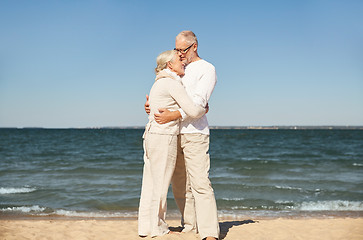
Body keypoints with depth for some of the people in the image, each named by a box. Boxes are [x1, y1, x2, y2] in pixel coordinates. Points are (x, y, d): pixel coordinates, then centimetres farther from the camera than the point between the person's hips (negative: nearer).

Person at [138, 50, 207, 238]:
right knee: (160, 183, -1)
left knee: (150, 183, 11)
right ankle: (157, 228, 8)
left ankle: (145, 226, 17)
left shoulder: (160, 83, 16)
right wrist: (204, 109, 4)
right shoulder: (172, 83, -12)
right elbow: (192, 111, -18)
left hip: (151, 136, 9)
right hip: (164, 137, -9)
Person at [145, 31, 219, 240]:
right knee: (180, 185, 8)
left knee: (200, 183, -14)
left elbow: (198, 100, -13)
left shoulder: (207, 69, 0)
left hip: (195, 132, -7)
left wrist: (173, 115, -25)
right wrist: (150, 104, 0)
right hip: (173, 134, 7)